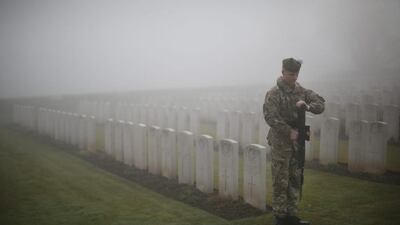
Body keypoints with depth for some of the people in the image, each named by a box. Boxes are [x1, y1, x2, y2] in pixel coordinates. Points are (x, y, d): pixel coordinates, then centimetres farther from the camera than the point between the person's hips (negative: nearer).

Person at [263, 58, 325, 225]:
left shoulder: (302, 92, 9)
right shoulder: (274, 94, -9)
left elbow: (320, 104, 4)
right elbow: (270, 117, -17)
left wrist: (308, 106, -18)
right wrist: (289, 131, -19)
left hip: (297, 141, 6)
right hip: (280, 142, -6)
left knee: (295, 180, 12)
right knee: (281, 181, -1)